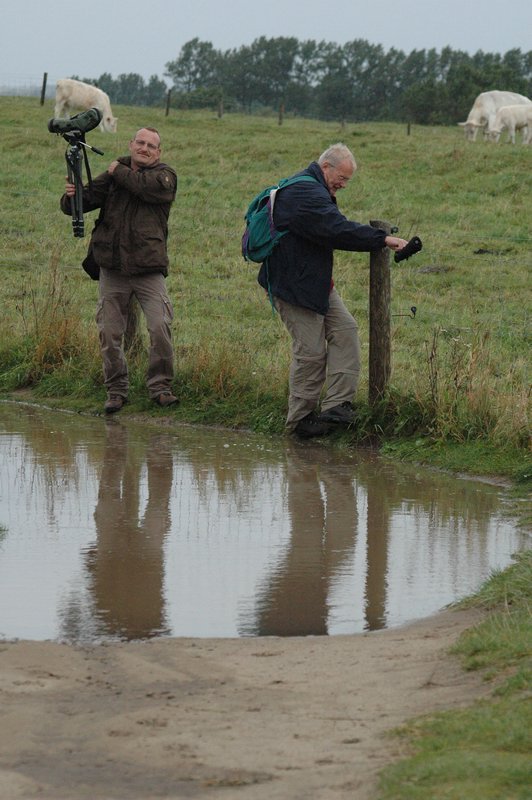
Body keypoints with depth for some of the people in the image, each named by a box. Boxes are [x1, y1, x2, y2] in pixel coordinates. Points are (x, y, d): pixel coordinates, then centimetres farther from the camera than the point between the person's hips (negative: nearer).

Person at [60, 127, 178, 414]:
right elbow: (87, 199, 7)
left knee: (160, 327, -13)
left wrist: (120, 172, -6)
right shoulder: (111, 176, 10)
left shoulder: (165, 175, 3)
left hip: (149, 269, -2)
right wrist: (71, 196, -17)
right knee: (110, 333, 3)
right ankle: (116, 390, 14)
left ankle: (160, 386, 1)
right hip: (112, 268, 3)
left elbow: (152, 187, -19)